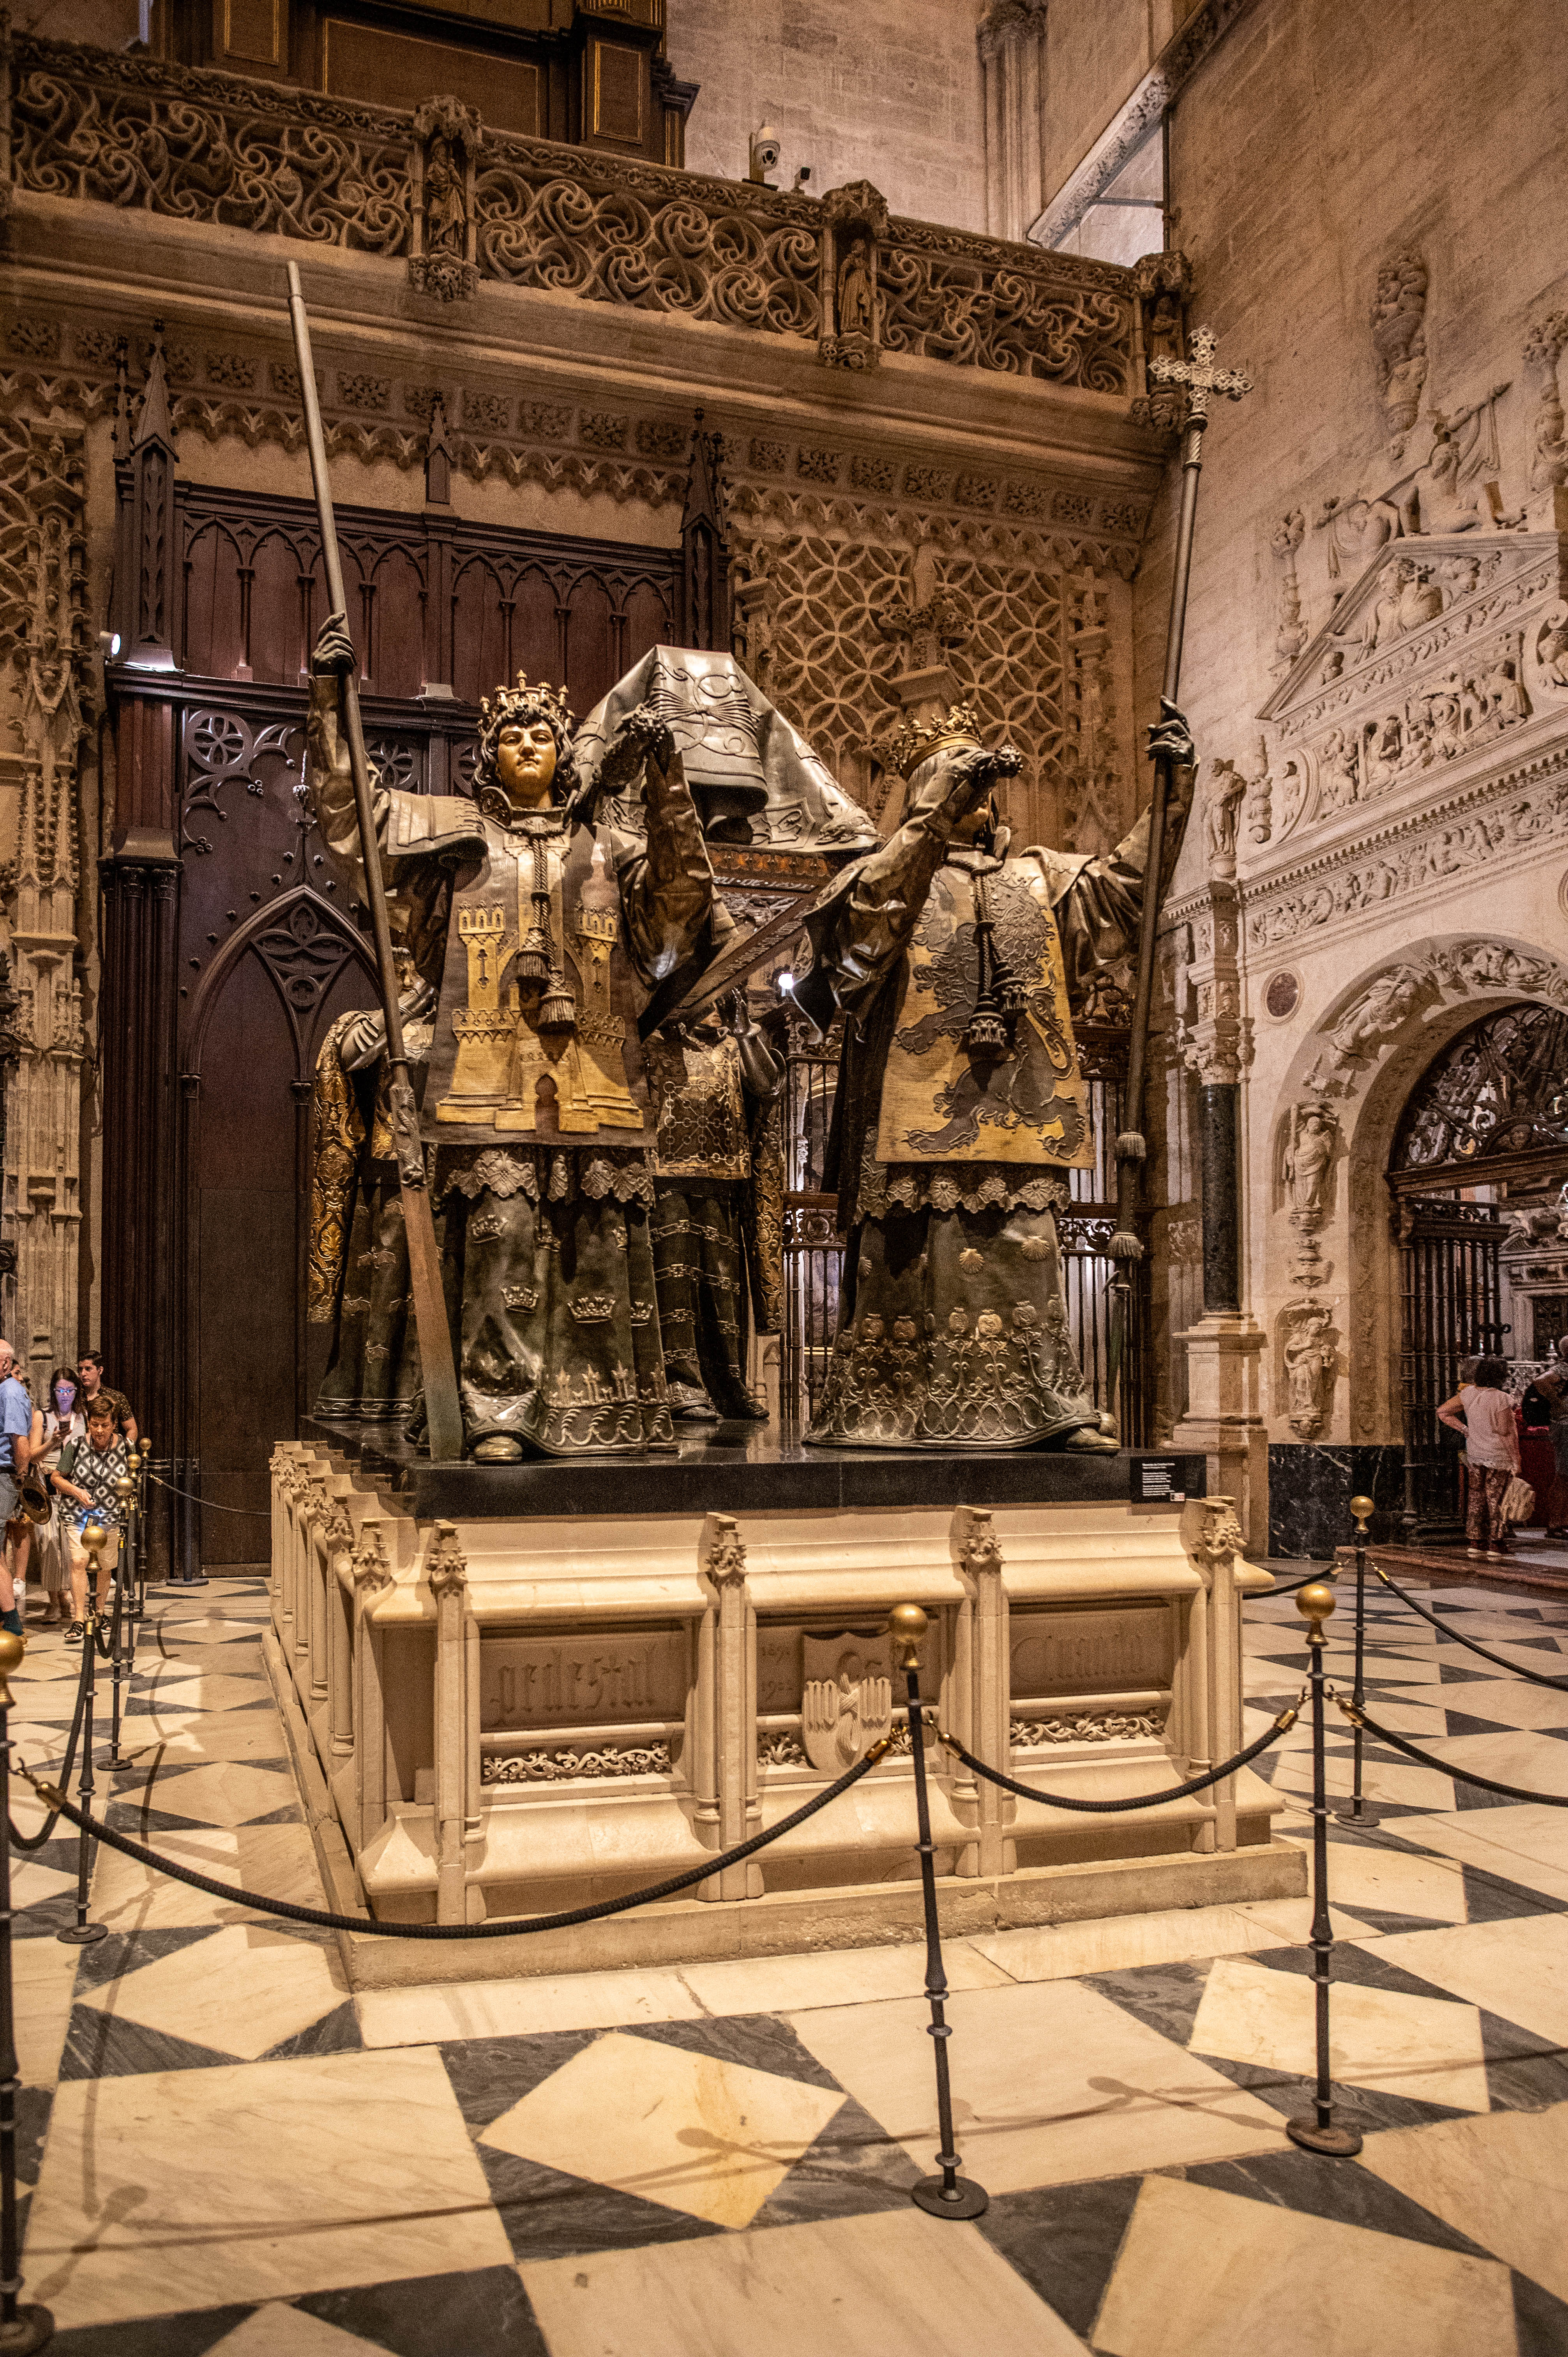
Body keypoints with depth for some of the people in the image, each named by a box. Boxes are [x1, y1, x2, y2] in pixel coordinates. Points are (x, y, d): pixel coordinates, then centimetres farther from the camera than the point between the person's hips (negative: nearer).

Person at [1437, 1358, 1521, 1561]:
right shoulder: (1502, 1399, -17)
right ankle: (1495, 1547, 5)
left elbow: (1442, 1412, 8)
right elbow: (1503, 1430, -18)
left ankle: (1474, 1544, 17)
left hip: (1474, 1454, 5)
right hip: (1498, 1456, -5)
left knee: (1476, 1498, 13)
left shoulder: (1468, 1393, 1)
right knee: (1495, 1500, 2)